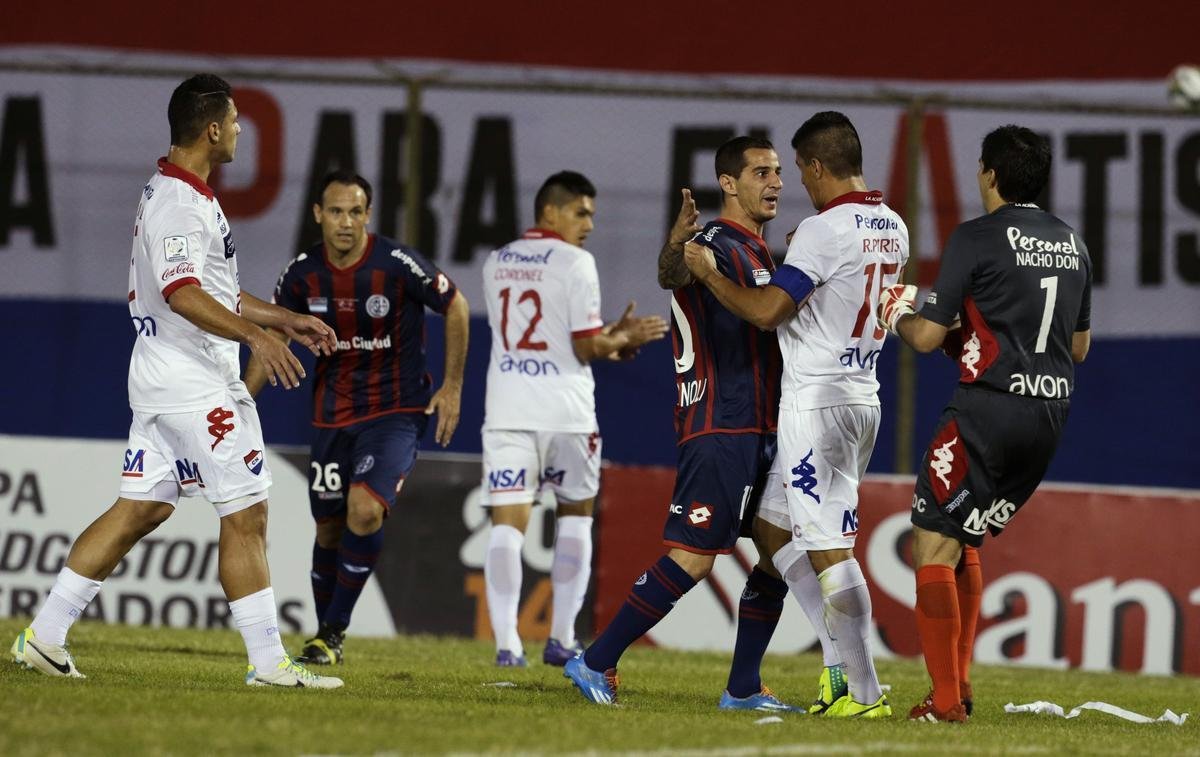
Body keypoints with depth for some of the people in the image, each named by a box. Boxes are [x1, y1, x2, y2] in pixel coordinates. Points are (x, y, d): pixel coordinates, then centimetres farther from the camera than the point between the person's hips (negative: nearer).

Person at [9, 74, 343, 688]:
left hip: (162, 381, 11)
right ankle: (267, 661, -5)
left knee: (139, 509, 10)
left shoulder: (167, 194, 18)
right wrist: (256, 337, -37)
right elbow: (182, 294, -29)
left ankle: (44, 637, 8)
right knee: (246, 515, -6)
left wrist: (283, 319, 28)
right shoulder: (180, 203, -16)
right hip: (194, 384, -11)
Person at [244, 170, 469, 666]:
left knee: (365, 512, -23)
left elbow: (455, 307, -1)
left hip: (396, 410, -4)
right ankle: (327, 636, 26)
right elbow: (272, 337, 9)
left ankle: (333, 630, -9)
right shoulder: (303, 274, -5)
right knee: (329, 527, 8)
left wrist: (451, 387, -1)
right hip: (332, 414, 4)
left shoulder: (398, 265, -16)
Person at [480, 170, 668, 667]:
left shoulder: (496, 264, 13)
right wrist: (625, 339, 9)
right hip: (565, 411, -3)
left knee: (507, 521, -2)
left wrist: (613, 337, 19)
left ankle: (506, 643, -13)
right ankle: (561, 640, 10)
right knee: (575, 515, 14)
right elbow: (586, 348, -10)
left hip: (507, 409, 3)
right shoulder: (574, 263, -7)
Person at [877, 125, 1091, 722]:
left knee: (933, 544, -2)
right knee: (964, 542, 20)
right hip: (1050, 414, 7)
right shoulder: (1072, 244, 13)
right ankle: (959, 684, 17)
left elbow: (928, 337, -8)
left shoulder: (976, 240, -8)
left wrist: (897, 316, 15)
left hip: (988, 409, -7)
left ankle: (945, 700, -8)